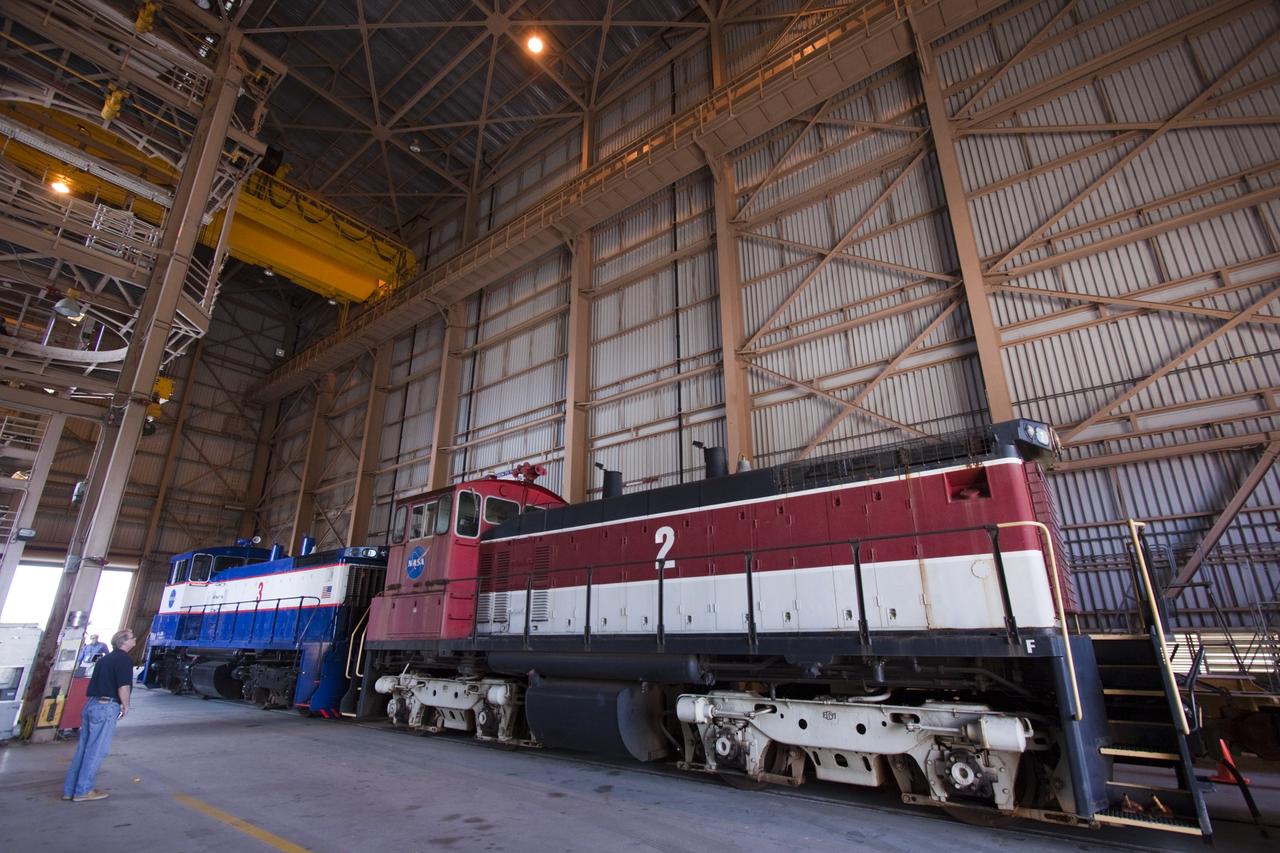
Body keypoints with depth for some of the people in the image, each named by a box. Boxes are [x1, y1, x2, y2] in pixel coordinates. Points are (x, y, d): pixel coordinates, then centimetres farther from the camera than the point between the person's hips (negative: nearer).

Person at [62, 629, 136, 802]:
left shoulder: (106, 658, 18)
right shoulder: (124, 659, -11)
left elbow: (97, 683, 21)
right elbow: (123, 687, -18)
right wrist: (126, 706, -1)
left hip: (90, 704, 9)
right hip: (106, 707, -9)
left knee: (83, 748, 15)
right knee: (96, 750, 0)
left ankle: (69, 789, 20)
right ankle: (83, 791, 5)